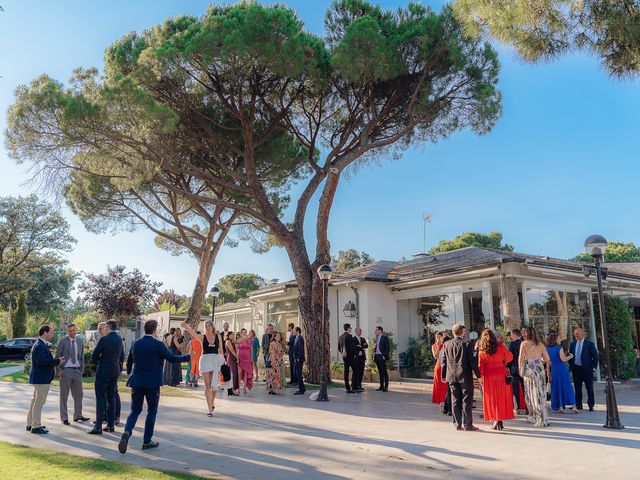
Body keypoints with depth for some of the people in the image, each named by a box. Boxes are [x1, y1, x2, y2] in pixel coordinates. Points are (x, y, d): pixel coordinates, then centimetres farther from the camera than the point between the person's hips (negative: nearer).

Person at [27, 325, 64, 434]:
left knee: (35, 401, 18)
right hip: (41, 378, -11)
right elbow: (42, 361, -27)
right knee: (39, 402, -4)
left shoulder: (42, 344, 14)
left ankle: (30, 424, 28)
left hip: (39, 377, 11)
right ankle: (36, 426, 3)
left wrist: (56, 360, 6)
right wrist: (57, 361, -19)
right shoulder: (40, 345, -19)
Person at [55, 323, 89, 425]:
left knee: (78, 394, 8)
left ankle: (78, 416, 19)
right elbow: (57, 357, -3)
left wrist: (82, 370, 7)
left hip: (77, 371, 4)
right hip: (65, 371, -4)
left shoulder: (80, 342, 9)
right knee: (64, 396, 3)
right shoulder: (62, 342, -4)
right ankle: (64, 418, 11)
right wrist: (59, 370, -11)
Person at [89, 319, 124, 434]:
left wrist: (98, 361, 11)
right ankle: (111, 425, 15)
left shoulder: (104, 339, -15)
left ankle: (98, 427, -2)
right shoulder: (119, 339, 6)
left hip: (103, 372, -6)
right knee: (111, 398, 12)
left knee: (100, 398, -2)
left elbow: (94, 356, -9)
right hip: (115, 371, 6)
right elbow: (122, 356, 14)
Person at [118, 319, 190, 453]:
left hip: (136, 382, 4)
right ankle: (147, 441, 13)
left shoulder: (136, 343, 5)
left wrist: (129, 374, 33)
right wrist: (188, 357, -4)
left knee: (135, 410, 12)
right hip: (152, 383, -4)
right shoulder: (159, 345, -11)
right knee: (152, 411, 10)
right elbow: (171, 358, -14)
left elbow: (129, 361, 15)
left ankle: (127, 431, -14)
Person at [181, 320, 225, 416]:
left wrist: (222, 361, 7)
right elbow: (193, 334, -22)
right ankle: (209, 408, 3)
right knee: (207, 384, -2)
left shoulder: (218, 336, 4)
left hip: (216, 360, 1)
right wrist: (186, 327, -41)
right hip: (205, 360, -1)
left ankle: (212, 401, 32)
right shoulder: (202, 336, -2)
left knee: (214, 384, 2)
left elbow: (220, 350, 9)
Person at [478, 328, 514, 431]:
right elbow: (510, 357, 3)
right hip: (501, 374, 1)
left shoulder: (482, 350, -5)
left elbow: (480, 365, -3)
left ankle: (496, 420, 6)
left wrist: (480, 376, 7)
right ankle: (500, 420, 10)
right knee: (502, 397, 9)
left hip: (489, 376, -1)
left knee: (492, 398, 8)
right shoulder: (500, 346, -5)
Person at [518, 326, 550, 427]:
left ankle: (533, 417, 14)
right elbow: (547, 359, 8)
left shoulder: (524, 344, -3)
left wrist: (520, 369, 9)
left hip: (529, 370, -3)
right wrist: (547, 369, 23)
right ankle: (542, 419, 11)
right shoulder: (540, 345, 6)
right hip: (540, 369, 3)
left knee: (530, 394, 8)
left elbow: (521, 358, -5)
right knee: (540, 394, 8)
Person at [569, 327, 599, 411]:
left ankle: (591, 405, 11)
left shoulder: (589, 344, -4)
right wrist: (571, 365, 4)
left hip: (587, 369, -4)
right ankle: (578, 405, 14)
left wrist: (593, 367, -10)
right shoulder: (573, 344, 9)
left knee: (589, 388, 3)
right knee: (577, 388, 7)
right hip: (576, 369, 4)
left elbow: (595, 356, -4)